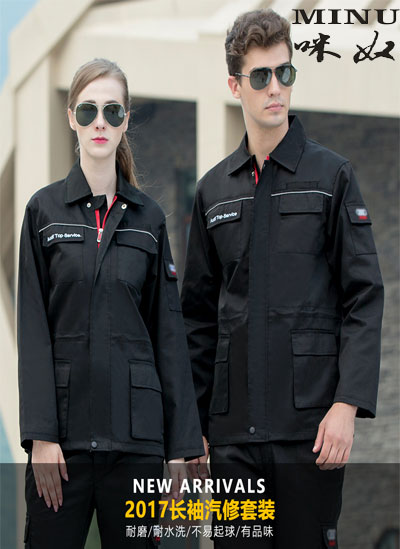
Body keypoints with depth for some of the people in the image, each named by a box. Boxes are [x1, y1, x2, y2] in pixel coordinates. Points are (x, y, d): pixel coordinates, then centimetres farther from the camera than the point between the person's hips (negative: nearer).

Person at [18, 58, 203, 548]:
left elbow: (169, 332, 8)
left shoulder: (148, 217, 9)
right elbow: (33, 329, -2)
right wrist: (40, 434, -11)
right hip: (64, 424, -2)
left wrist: (181, 443, 2)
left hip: (136, 429, 2)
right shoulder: (45, 209, 3)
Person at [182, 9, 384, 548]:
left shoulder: (332, 175, 2)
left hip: (309, 421, -3)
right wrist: (192, 423, 10)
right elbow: (199, 315, 15)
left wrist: (348, 404, -13)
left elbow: (364, 298, -2)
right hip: (231, 428, 3)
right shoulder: (215, 189, 13)